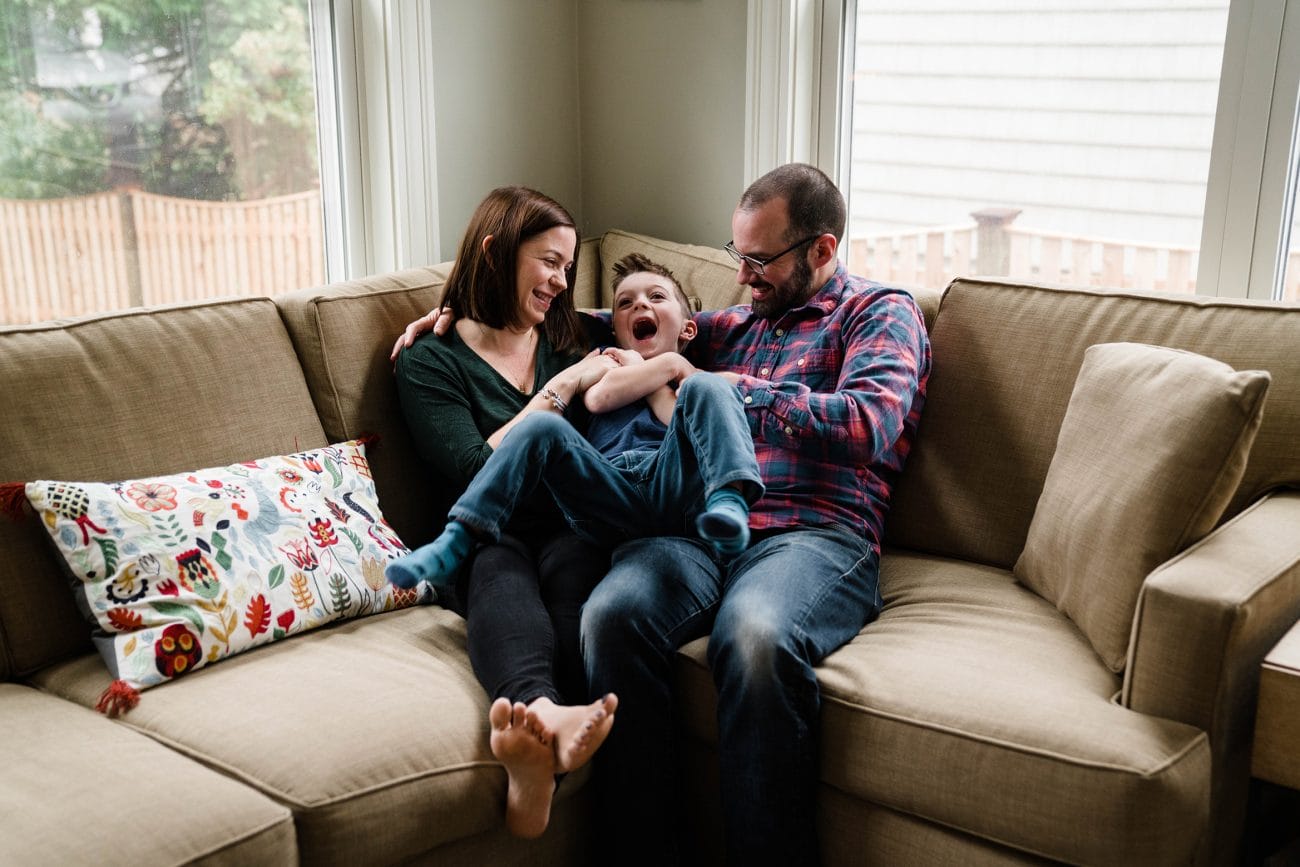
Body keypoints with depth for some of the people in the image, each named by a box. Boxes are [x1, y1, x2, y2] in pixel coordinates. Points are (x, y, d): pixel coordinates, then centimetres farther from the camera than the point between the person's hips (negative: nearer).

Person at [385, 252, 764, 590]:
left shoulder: (689, 376, 30)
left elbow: (687, 426, 5)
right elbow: (597, 399, 8)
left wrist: (638, 371, 18)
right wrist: (666, 365, 16)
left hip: (672, 485, -1)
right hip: (608, 488, 1)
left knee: (705, 388, -20)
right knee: (542, 427, -23)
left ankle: (728, 502, -44)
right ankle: (458, 541, -30)